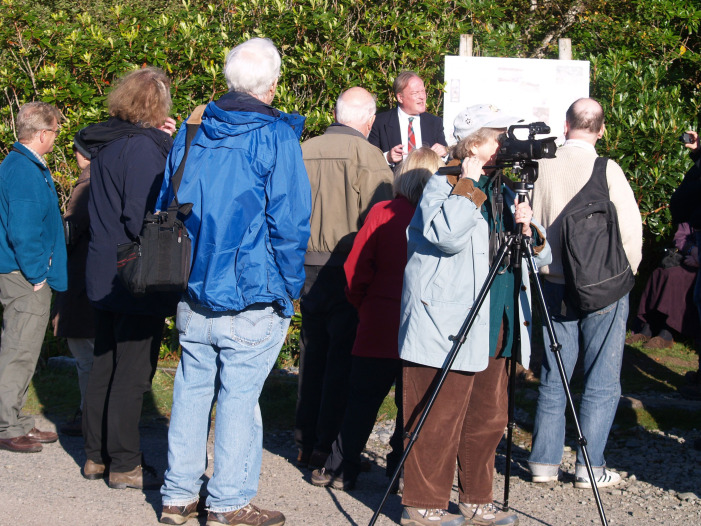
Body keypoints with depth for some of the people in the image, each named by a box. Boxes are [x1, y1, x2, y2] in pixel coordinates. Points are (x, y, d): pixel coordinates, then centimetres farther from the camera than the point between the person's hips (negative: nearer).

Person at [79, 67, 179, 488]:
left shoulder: (106, 145, 9)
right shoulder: (143, 147, -18)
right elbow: (141, 218, -24)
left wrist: (164, 143, 6)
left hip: (105, 277, 9)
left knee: (105, 366, 16)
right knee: (132, 373, 0)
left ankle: (97, 457, 25)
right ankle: (124, 465, 6)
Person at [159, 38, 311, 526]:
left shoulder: (190, 133, 8)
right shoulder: (276, 137, -9)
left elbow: (166, 205, 15)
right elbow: (290, 221, -12)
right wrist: (289, 287, -1)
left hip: (192, 291, 5)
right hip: (251, 300, -5)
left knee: (192, 390, 12)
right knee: (239, 395, 1)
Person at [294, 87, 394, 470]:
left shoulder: (304, 151, 5)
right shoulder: (367, 155, -11)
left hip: (307, 266, 6)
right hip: (347, 269, -6)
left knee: (312, 353, 14)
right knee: (342, 357, 0)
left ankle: (305, 442, 21)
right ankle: (328, 446, 1)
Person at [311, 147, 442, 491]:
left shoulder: (382, 214, -6)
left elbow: (355, 270, -3)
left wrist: (364, 307, 13)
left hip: (379, 323, 0)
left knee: (362, 398, 8)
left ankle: (340, 469, 12)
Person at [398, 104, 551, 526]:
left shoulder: (504, 190, 16)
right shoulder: (442, 185, -6)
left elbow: (541, 256, 16)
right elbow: (447, 237, -26)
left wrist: (527, 229, -4)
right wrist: (468, 186, -20)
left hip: (496, 329, 8)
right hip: (448, 325, -8)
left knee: (489, 419, 12)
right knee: (440, 420, -5)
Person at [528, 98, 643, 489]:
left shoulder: (542, 167, -2)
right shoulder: (607, 170, -12)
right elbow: (632, 230, -10)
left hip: (555, 285, 4)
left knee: (553, 379, 12)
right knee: (602, 383, 4)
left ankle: (545, 462, 14)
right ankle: (591, 467, 4)